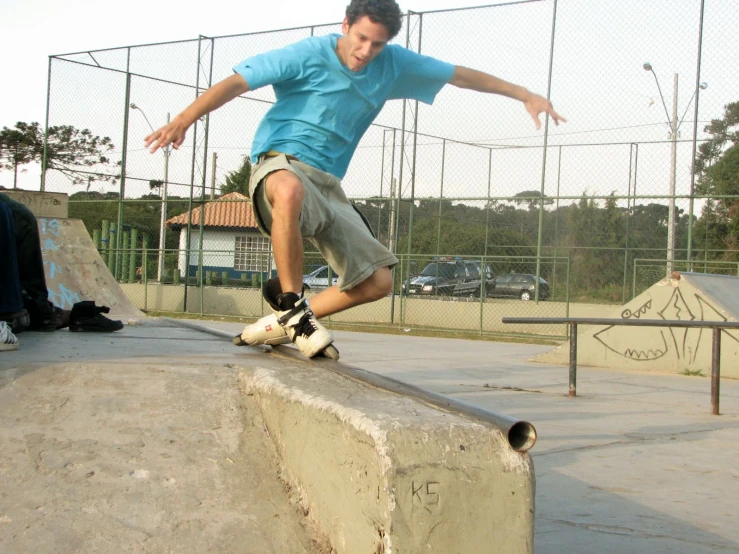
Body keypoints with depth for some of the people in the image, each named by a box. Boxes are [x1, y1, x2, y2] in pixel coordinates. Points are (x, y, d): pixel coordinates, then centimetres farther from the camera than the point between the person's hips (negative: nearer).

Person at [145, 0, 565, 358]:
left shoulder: (394, 65, 5)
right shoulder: (308, 56, -10)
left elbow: (461, 75, 14)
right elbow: (237, 82, -16)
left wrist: (525, 95, 14)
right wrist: (185, 118, -31)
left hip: (328, 182, 6)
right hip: (281, 162, -6)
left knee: (378, 281, -4)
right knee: (291, 190, -45)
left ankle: (284, 323, 10)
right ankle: (292, 305, -26)